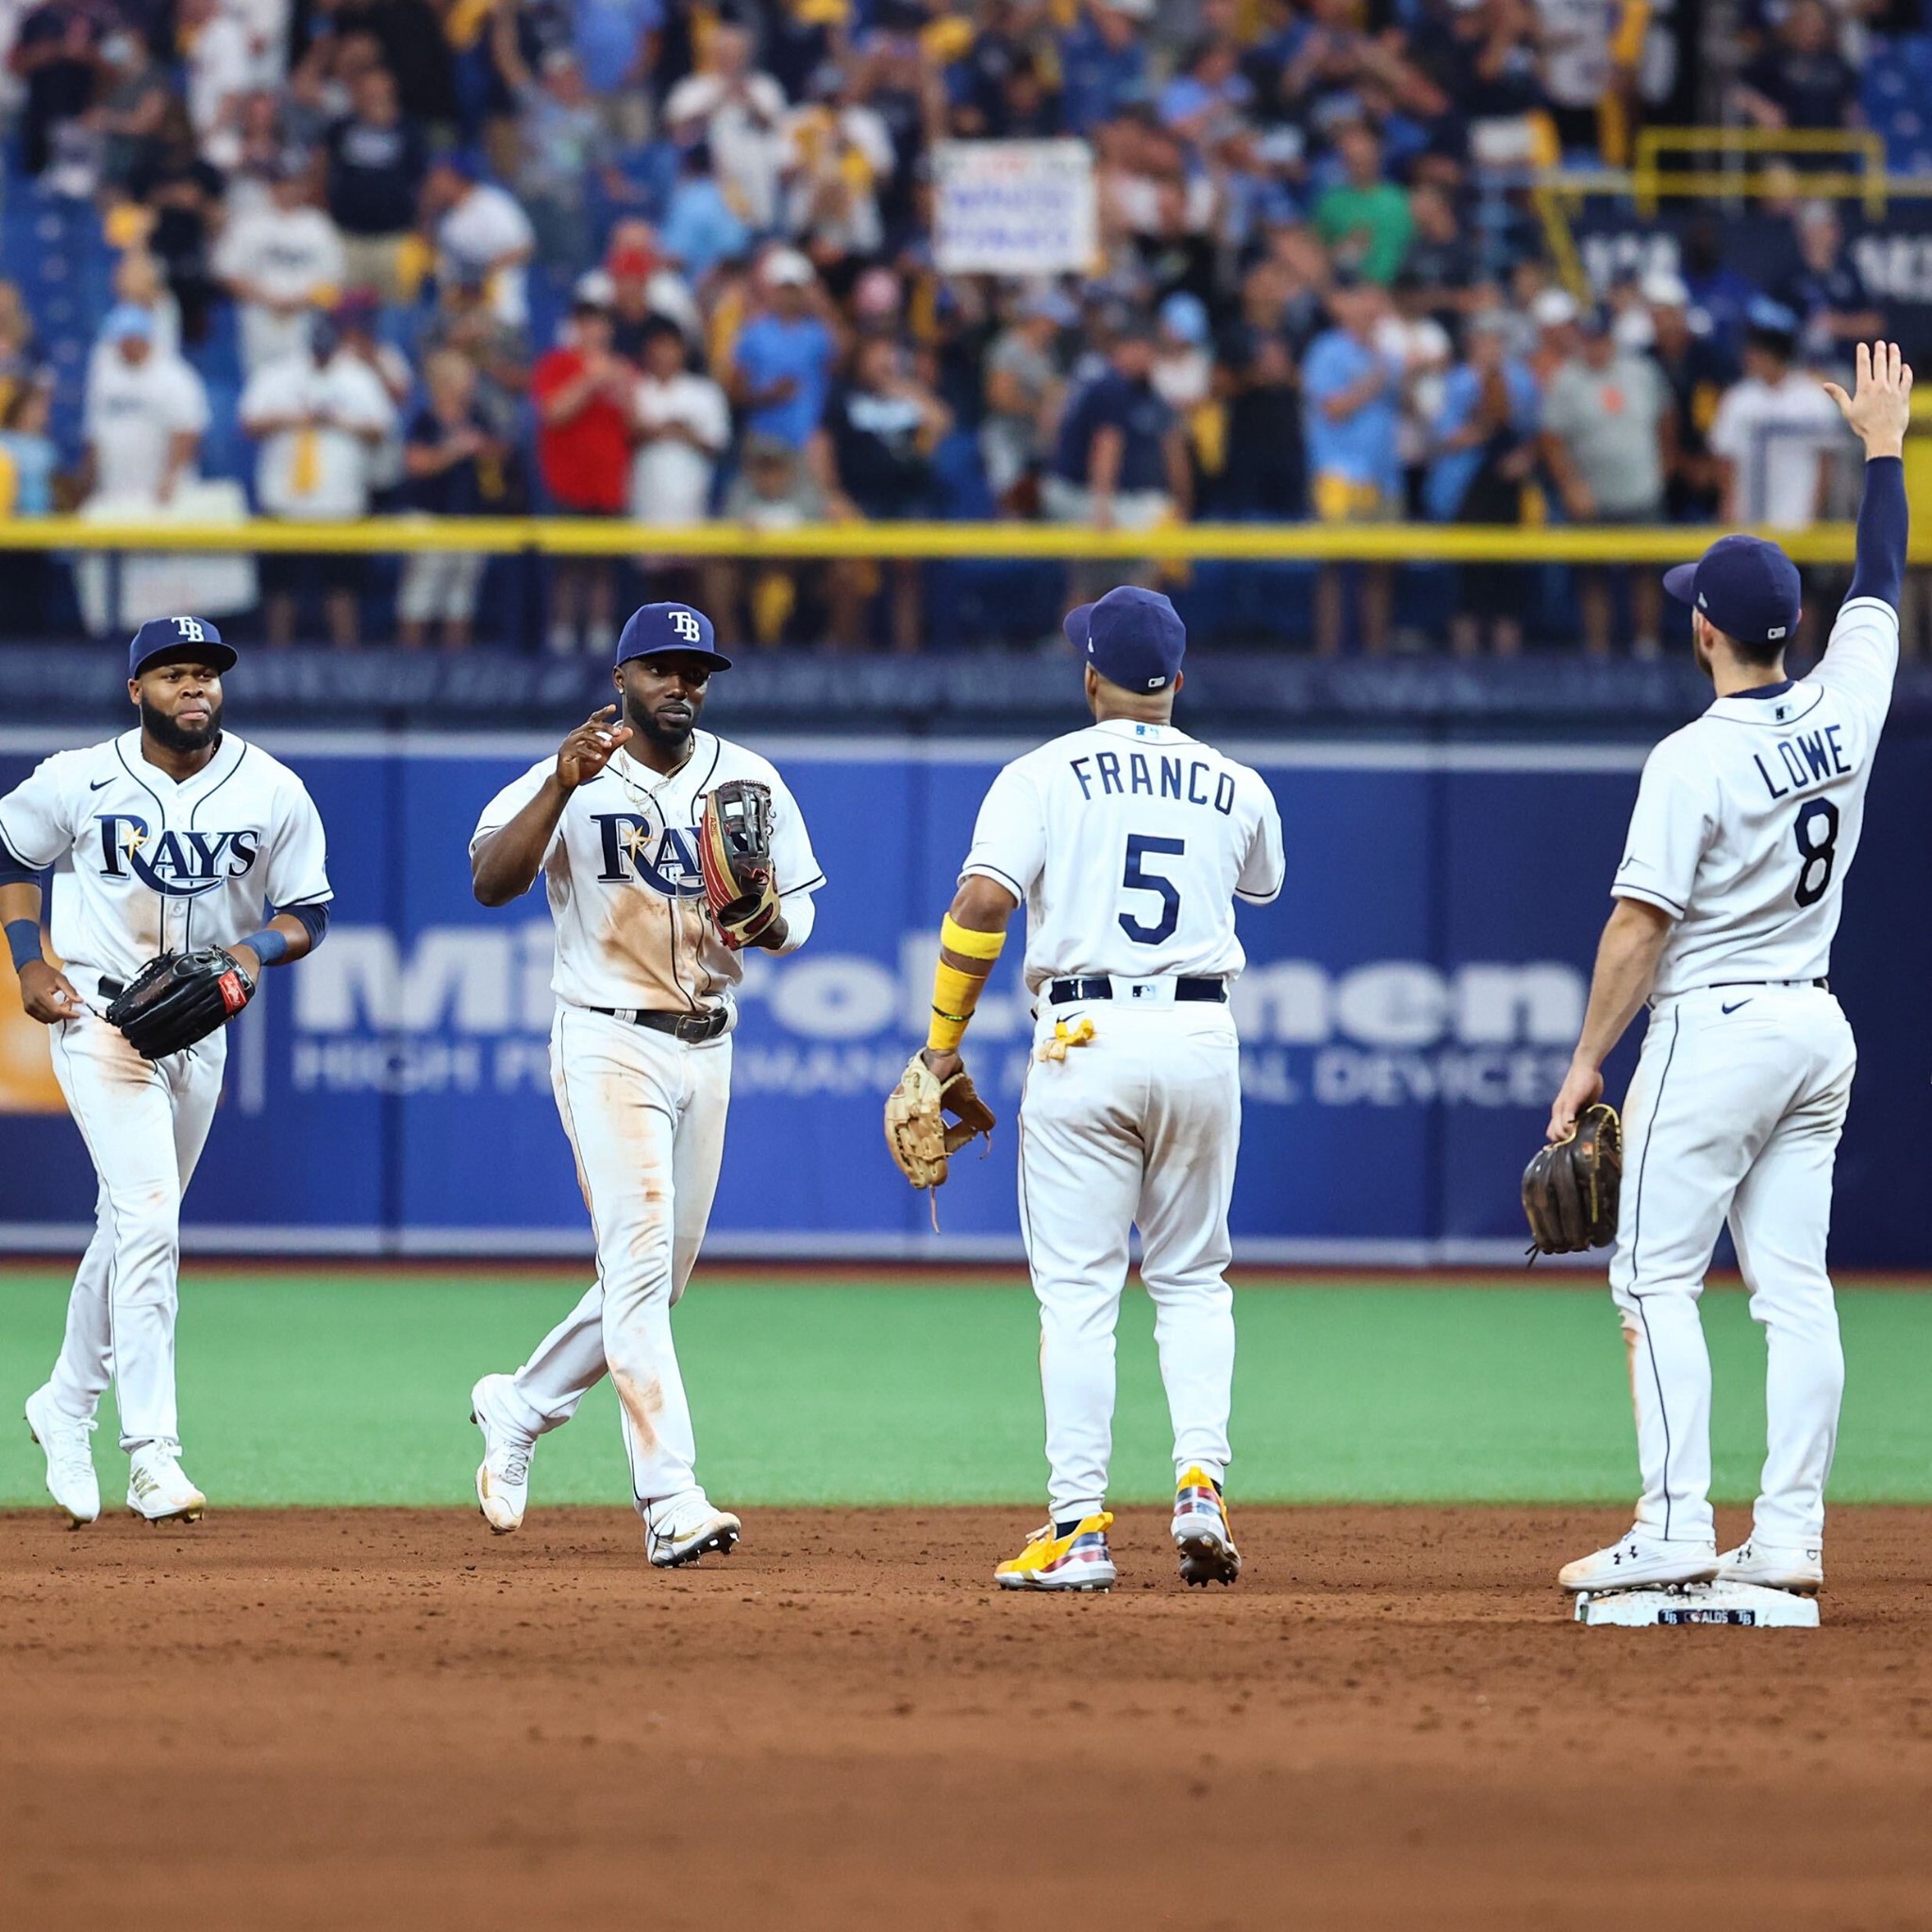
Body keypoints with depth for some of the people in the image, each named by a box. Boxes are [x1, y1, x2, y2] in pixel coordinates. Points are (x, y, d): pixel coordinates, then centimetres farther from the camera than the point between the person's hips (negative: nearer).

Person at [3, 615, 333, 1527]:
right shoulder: (79, 781, -9)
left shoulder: (273, 793, -4)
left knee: (134, 1226, 16)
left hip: (201, 1030, 4)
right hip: (100, 1015, -4)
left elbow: (309, 911, 5)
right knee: (147, 1220, -17)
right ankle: (152, 1452, -19)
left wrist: (254, 950, -16)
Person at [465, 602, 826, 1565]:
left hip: (706, 1047, 6)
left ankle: (519, 1407, 36)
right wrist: (563, 783, -33)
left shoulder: (748, 780, 6)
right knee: (639, 1259, -17)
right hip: (608, 1043, -6)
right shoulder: (570, 780, -7)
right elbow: (490, 881, -21)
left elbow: (795, 919, 9)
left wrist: (768, 920, -15)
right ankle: (671, 1502, -23)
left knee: (660, 1278, 13)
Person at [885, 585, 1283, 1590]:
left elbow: (982, 900, -14)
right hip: (1202, 1036, 3)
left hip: (1084, 1039, -3)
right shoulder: (1236, 787, 10)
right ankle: (1201, 1484, -2)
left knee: (1076, 1290, 0)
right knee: (1191, 1278, 16)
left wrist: (943, 1039, -5)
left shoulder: (1045, 775, 0)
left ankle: (1079, 1526, -5)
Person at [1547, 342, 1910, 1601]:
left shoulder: (1695, 760, -16)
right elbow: (1883, 587, 20)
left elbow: (1640, 930, -16)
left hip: (1713, 1033, -7)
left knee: (1659, 1277, -3)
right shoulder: (1843, 709, 1)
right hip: (1820, 1030, 7)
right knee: (1795, 1285, 5)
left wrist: (1587, 1064, -8)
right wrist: (1885, 447, 31)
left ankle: (1677, 1530, -11)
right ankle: (1790, 1536, 1)